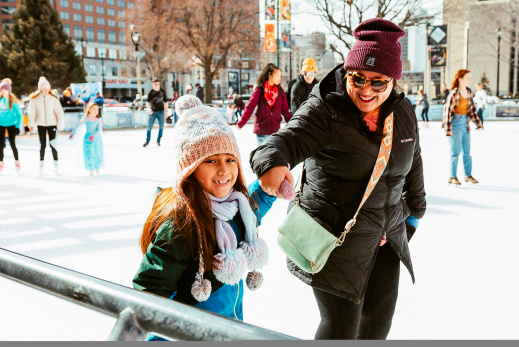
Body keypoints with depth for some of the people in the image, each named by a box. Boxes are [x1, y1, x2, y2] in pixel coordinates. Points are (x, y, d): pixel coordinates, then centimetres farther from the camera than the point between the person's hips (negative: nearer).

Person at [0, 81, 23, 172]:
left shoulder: (13, 101, -9)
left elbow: (19, 114, -4)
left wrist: (18, 126, -9)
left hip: (11, 124, -3)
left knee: (12, 144, -4)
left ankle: (17, 162, 13)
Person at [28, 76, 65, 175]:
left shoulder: (53, 98, -2)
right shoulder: (35, 99, 0)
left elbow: (59, 112, -1)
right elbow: (31, 112, 1)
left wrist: (60, 125, -4)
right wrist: (31, 124, -6)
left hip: (52, 124, -1)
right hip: (40, 124, 1)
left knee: (52, 144, -6)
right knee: (42, 145, 6)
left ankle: (56, 164, 5)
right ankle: (41, 164, 16)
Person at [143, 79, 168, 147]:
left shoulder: (162, 92, 3)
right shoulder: (151, 92, -3)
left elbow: (165, 101, 12)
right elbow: (147, 101, -11)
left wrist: (166, 110, 11)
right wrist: (148, 108, -30)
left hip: (161, 111, 2)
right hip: (152, 111, -2)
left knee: (161, 126, 2)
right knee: (149, 126, -1)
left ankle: (158, 141, 15)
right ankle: (147, 140, 13)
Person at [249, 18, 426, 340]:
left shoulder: (403, 112, 0)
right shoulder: (324, 110, -19)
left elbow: (413, 165, 14)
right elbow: (289, 138, -37)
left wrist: (414, 212, 24)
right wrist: (272, 161, -60)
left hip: (386, 236, 6)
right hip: (335, 237, -6)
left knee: (379, 317, 18)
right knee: (342, 325, -1)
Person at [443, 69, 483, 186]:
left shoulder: (469, 92, 6)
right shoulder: (454, 93, -14)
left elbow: (472, 109, 13)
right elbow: (447, 110, -14)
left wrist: (478, 124, 11)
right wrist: (448, 129, -16)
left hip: (465, 123, 6)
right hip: (455, 123, -6)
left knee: (467, 151, 11)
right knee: (456, 151, -2)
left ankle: (468, 175, 23)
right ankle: (452, 177, 10)